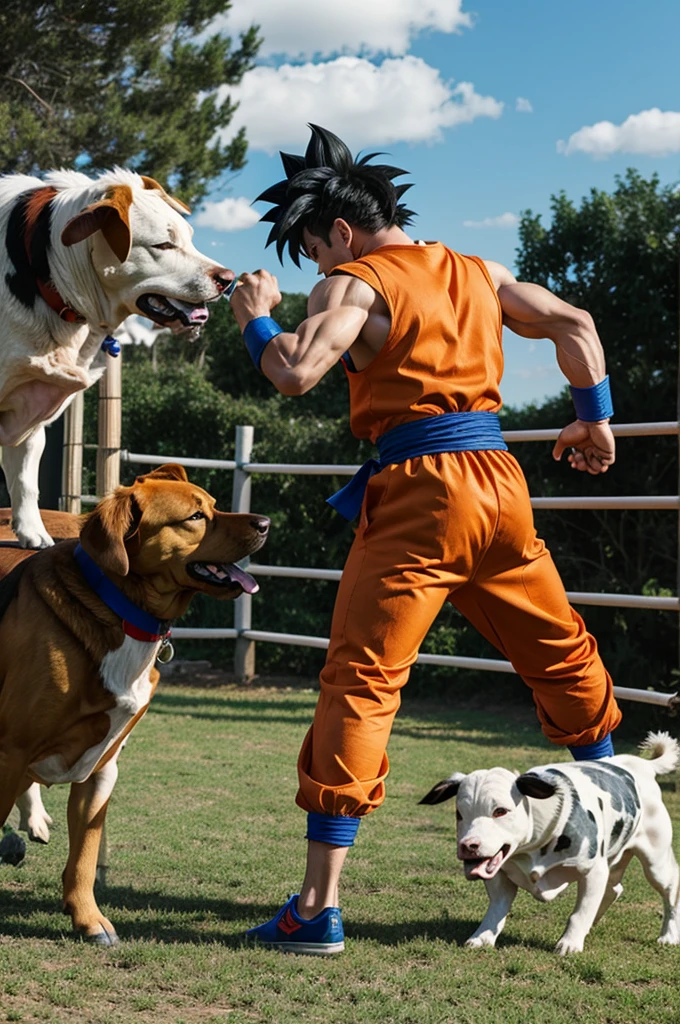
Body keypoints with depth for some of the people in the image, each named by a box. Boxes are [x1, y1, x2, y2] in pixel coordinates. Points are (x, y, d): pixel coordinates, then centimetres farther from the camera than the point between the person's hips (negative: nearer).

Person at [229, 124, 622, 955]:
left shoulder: (356, 285, -3)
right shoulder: (476, 273, 17)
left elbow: (295, 372, -16)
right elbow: (573, 322, 14)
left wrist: (257, 318, 3)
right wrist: (595, 419, 22)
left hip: (417, 495, -6)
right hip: (499, 481, 6)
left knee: (359, 684, -5)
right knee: (562, 655, 23)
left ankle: (319, 907, -8)